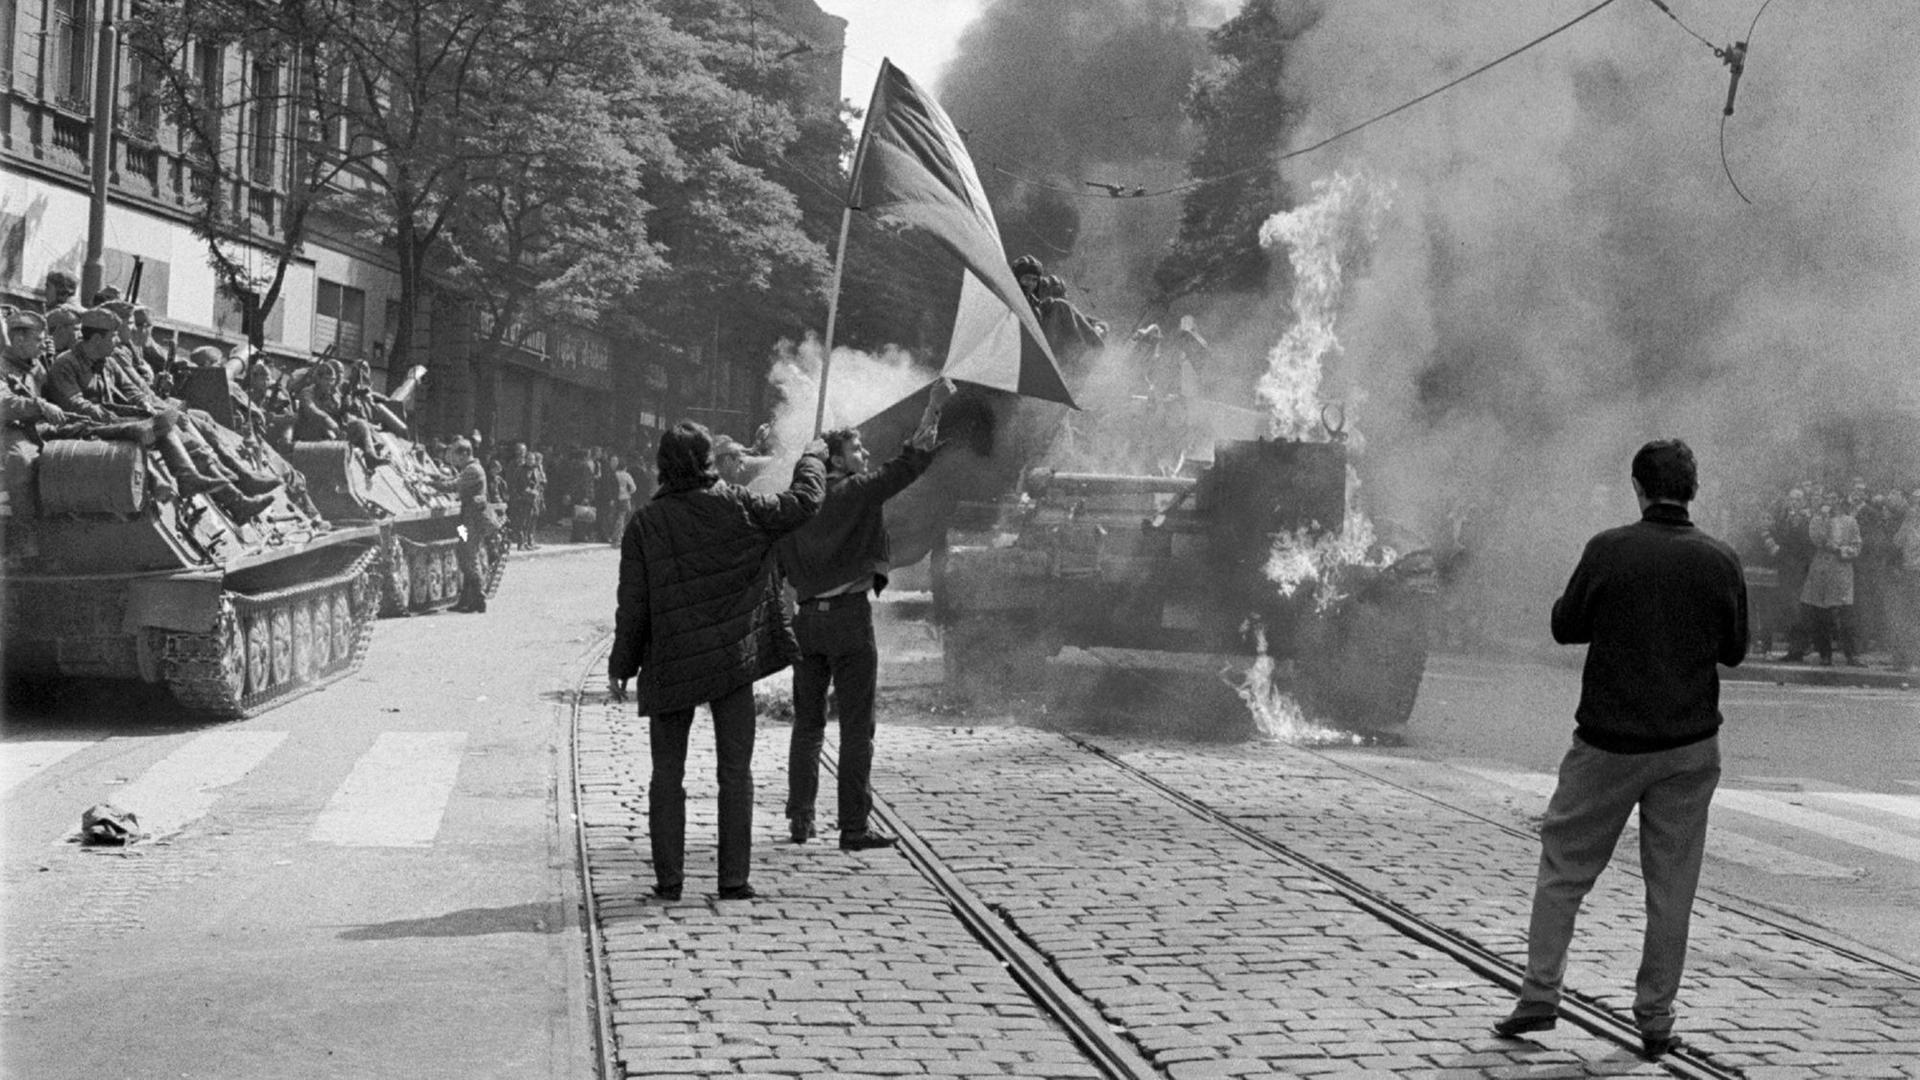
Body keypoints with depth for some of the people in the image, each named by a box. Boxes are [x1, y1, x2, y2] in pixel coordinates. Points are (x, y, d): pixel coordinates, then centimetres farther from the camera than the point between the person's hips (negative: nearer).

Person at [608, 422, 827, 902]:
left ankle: (669, 879, 9)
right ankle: (734, 879, 5)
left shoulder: (645, 523, -7)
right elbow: (802, 502, 4)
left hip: (670, 665, 0)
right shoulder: (736, 506, -7)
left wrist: (620, 667, 5)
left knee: (667, 774, 10)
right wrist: (814, 459, 23)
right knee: (735, 772, 6)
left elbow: (632, 605, -6)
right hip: (733, 661, 0)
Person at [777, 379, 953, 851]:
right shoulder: (857, 492, -7)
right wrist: (935, 406, -7)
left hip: (806, 619, 5)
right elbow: (909, 464, -10)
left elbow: (776, 566, 10)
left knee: (808, 724, 14)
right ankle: (854, 826, -1)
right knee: (856, 727, -1)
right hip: (849, 617, -5)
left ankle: (800, 819, 15)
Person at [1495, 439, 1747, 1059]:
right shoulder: (1721, 562, -4)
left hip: (1608, 741, -2)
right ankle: (1655, 1020, 12)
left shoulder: (1608, 550, -11)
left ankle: (1539, 996, 7)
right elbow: (1735, 650, 7)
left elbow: (1565, 627, 0)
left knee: (1564, 867, 10)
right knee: (1671, 885, 9)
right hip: (1690, 744, 2)